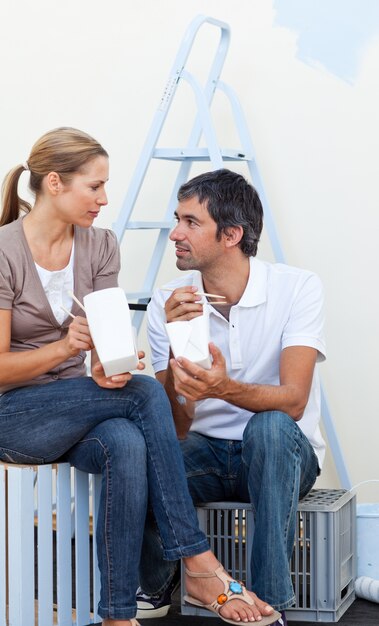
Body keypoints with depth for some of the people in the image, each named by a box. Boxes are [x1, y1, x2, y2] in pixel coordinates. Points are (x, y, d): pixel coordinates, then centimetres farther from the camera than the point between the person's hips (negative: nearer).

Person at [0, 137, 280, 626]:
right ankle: (198, 565, -27)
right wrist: (65, 347, -29)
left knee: (127, 445, -34)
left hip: (78, 410, 5)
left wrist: (109, 365, -24)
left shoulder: (100, 246, 5)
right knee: (145, 393, -29)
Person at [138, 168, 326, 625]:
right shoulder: (168, 304, -5)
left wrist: (226, 389, -45)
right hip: (205, 451, 2)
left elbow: (292, 400, -25)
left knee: (270, 425, -38)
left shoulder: (297, 288, -13)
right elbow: (175, 428, -10)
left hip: (282, 453, -2)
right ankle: (155, 586, 0)